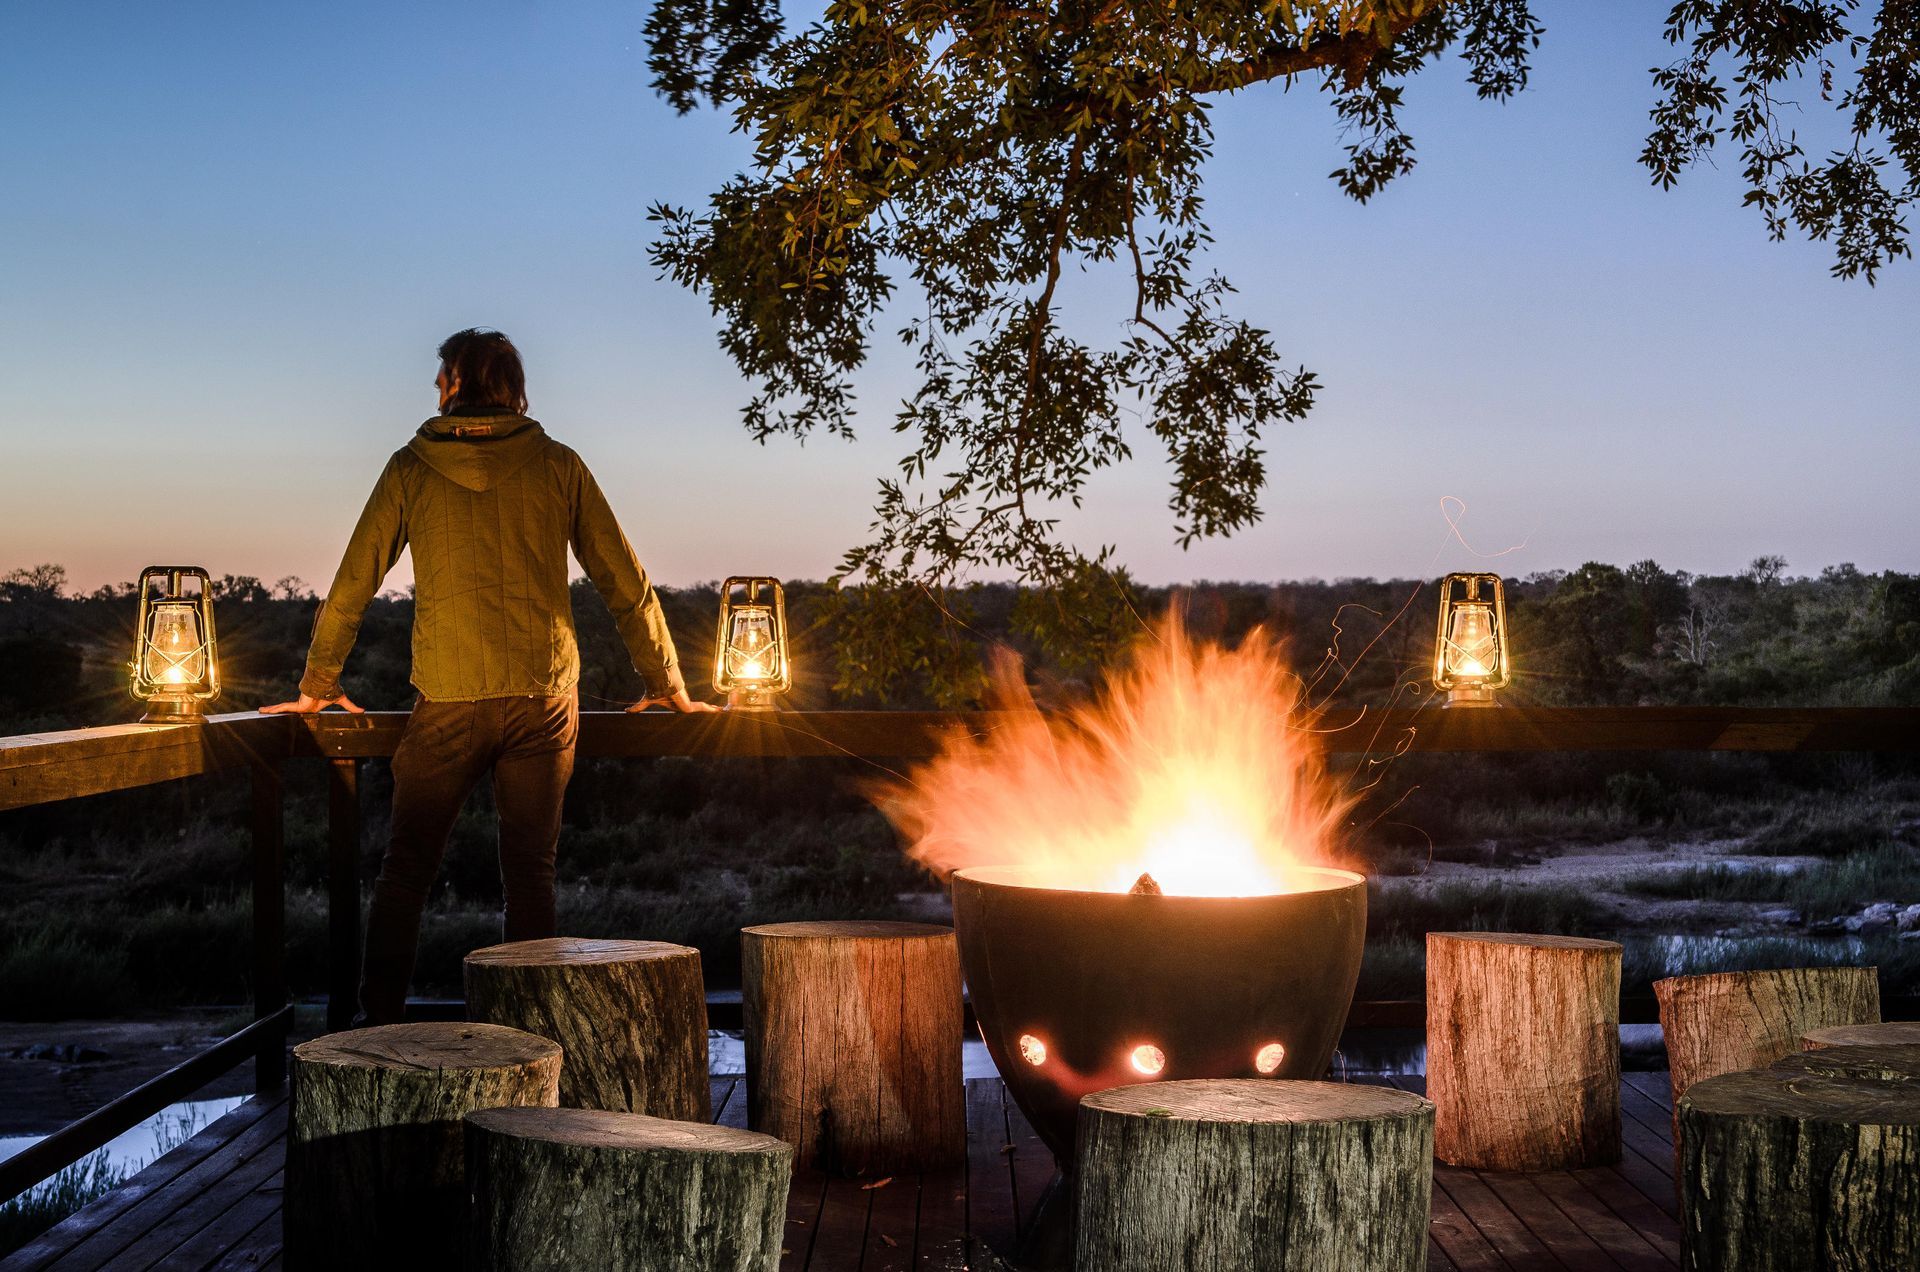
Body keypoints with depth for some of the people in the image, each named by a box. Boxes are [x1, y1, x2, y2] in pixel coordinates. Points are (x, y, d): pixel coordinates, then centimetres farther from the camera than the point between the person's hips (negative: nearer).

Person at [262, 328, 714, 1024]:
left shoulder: (412, 467, 4)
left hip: (448, 703, -1)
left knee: (406, 867, 10)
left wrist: (317, 685, 19)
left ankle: (380, 1019, 5)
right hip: (545, 698, 1)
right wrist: (666, 683, 18)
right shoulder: (557, 466, 6)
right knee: (531, 870, 8)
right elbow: (625, 583, 8)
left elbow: (352, 584, 7)